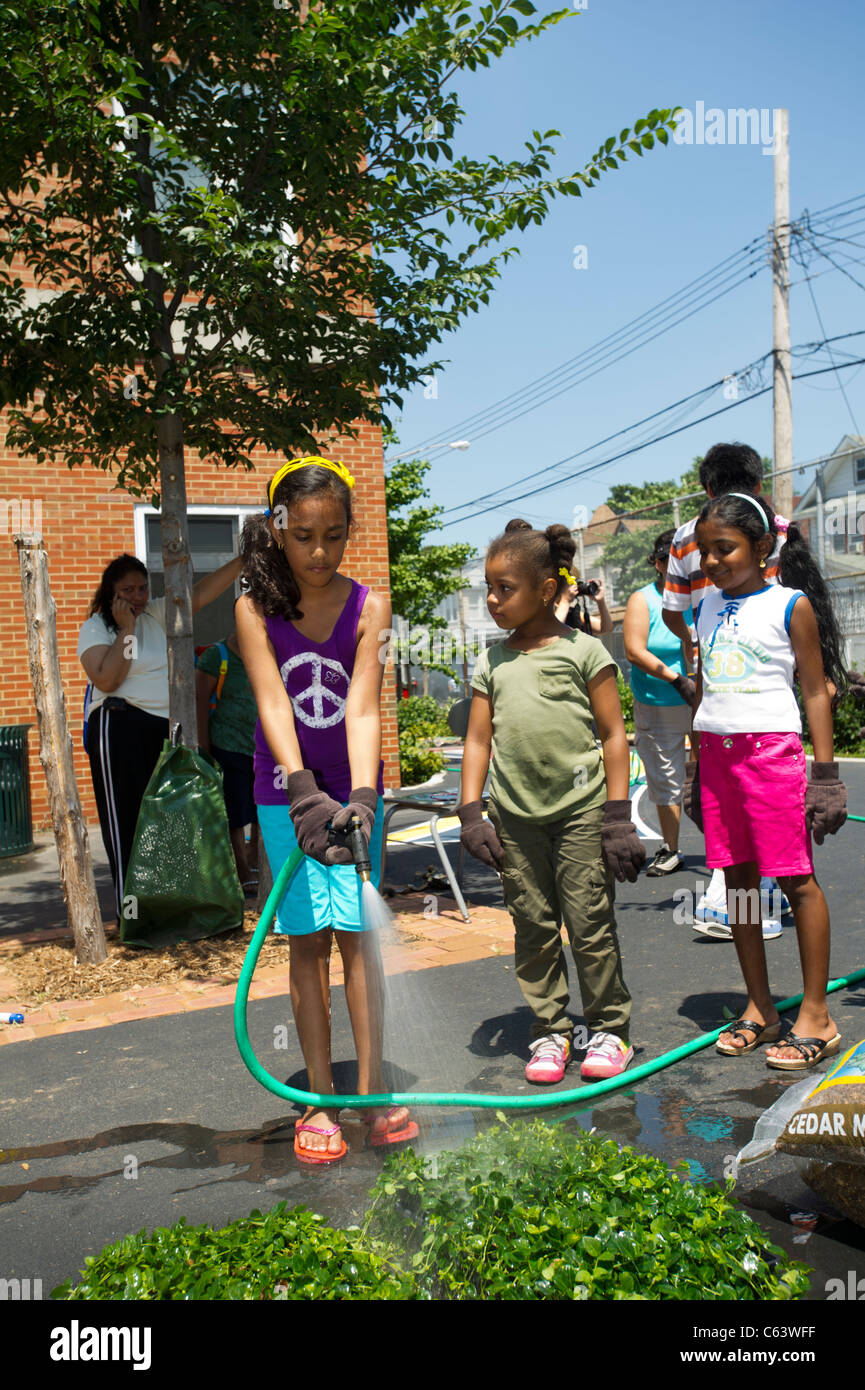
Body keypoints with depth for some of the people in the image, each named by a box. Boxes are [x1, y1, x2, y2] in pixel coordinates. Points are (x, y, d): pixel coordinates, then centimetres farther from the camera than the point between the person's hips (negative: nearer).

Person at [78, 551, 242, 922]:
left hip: (167, 728, 6)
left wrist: (244, 558, -7)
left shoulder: (158, 614, 12)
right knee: (128, 824, -4)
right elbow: (106, 679, -16)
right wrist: (126, 630, -12)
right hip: (122, 728, -6)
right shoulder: (96, 628, -1)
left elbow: (203, 591, 3)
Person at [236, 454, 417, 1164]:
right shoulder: (256, 608, -9)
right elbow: (273, 703, -19)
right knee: (308, 939, 4)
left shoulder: (369, 607, -9)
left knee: (356, 933, 0)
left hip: (352, 789, 0)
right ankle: (320, 1100, 14)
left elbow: (363, 709, -18)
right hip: (285, 791, 0)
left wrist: (361, 798, -32)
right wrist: (303, 790, -33)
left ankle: (371, 1091, 9)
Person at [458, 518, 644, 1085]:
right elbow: (478, 740, 10)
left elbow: (613, 734, -2)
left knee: (590, 924, 2)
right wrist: (471, 814, 1)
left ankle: (610, 1028, 19)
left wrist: (618, 817, -6)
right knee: (534, 927, 9)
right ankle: (550, 1032, 21)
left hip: (580, 810, -4)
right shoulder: (492, 663, 10)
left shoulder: (583, 650, -1)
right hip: (515, 816, 4)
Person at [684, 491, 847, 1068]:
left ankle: (816, 1015, 8)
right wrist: (696, 762, 17)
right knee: (737, 879, 8)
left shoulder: (791, 605, -3)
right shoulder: (708, 606, 12)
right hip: (718, 751, 6)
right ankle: (760, 1009, 19)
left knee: (796, 879, -3)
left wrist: (825, 770, -7)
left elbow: (816, 690, -2)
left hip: (772, 748, -6)